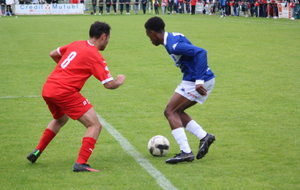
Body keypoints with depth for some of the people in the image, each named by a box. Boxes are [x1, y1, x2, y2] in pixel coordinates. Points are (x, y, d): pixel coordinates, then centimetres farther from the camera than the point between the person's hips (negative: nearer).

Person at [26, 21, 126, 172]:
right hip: (65, 92, -8)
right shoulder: (95, 56, -6)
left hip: (47, 90, 8)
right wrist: (119, 81, 14)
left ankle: (36, 152, 36)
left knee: (60, 120, 36)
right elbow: (109, 84, -8)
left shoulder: (76, 44, 14)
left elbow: (53, 54, 27)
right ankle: (80, 164, -13)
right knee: (95, 125, -3)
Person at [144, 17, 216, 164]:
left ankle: (186, 152, -11)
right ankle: (204, 136, 8)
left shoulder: (173, 45, -19)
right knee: (176, 112, 16)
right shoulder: (174, 37, 12)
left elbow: (201, 52, -28)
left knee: (170, 112, -5)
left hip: (194, 82, -10)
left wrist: (199, 81, -31)